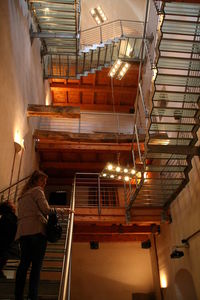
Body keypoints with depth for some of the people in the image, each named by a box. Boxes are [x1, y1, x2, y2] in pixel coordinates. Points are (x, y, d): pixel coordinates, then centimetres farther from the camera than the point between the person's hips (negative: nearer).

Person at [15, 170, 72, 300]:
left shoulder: (23, 195, 27)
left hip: (22, 231, 8)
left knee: (24, 263, 5)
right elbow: (46, 210, -6)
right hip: (36, 229, -7)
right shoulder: (37, 190, 2)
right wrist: (64, 210, 4)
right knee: (37, 264, -6)